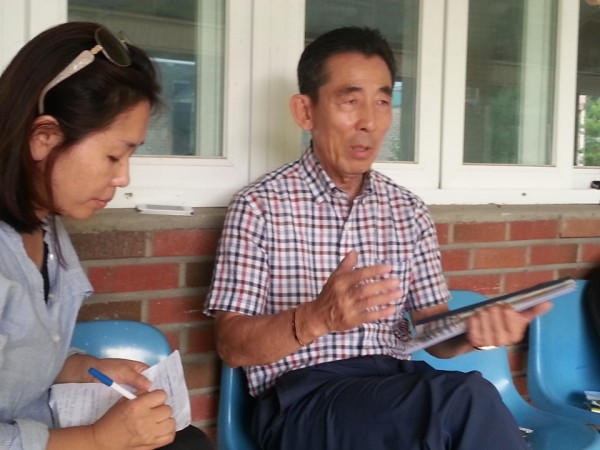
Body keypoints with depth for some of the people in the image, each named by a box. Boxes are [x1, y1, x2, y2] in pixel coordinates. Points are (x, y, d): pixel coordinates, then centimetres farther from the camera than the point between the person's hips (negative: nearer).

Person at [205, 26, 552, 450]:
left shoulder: (409, 211, 12)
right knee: (467, 400, -32)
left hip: (396, 385, 5)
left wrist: (475, 330, -14)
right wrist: (316, 317, -26)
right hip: (302, 399, -4)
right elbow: (232, 345, -6)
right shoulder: (260, 206, -2)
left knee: (465, 402, -32)